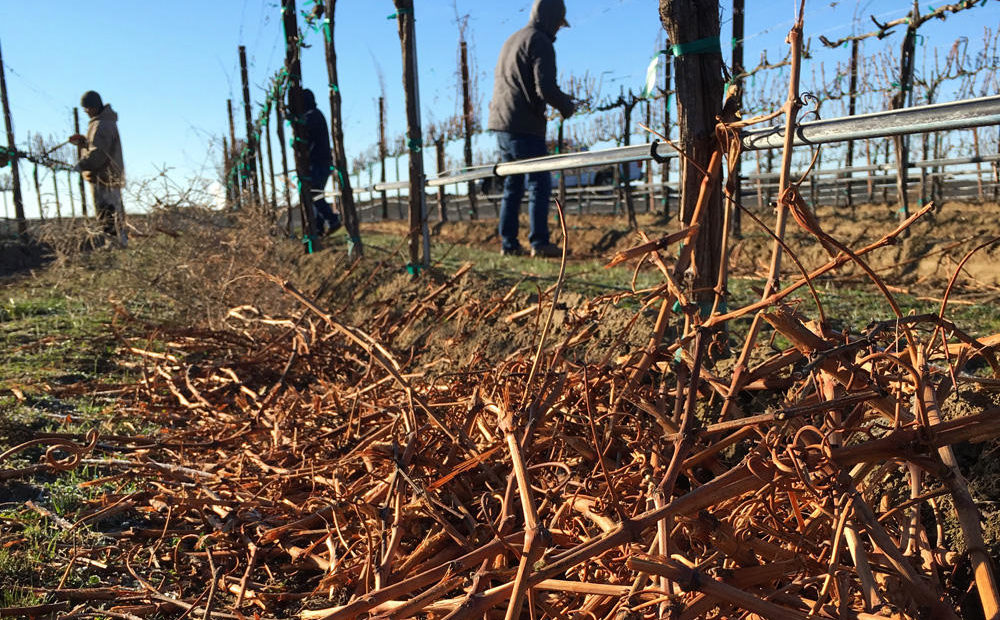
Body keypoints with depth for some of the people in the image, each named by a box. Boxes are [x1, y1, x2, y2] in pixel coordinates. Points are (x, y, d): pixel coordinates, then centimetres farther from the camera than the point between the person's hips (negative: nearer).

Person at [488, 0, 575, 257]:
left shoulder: (511, 40, 22)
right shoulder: (540, 43, -7)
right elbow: (546, 88, -18)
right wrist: (567, 106, 0)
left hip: (500, 122, 9)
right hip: (524, 127, -9)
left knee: (512, 185, 11)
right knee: (540, 184, -4)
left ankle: (508, 243, 10)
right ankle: (539, 243, -6)